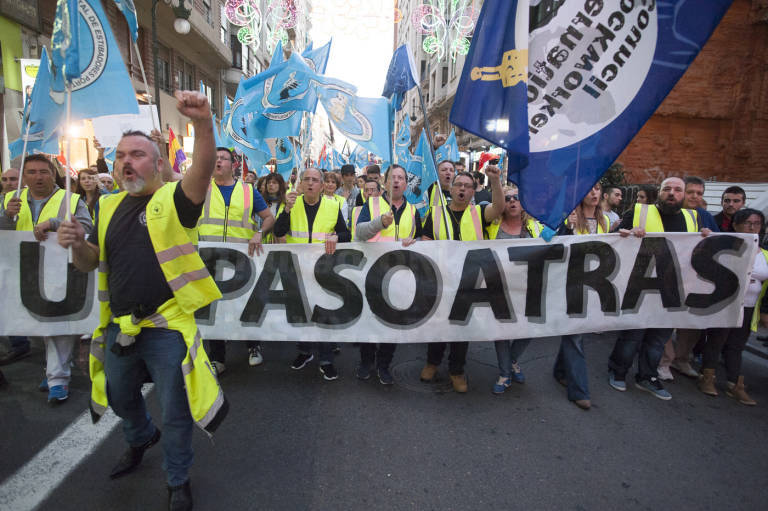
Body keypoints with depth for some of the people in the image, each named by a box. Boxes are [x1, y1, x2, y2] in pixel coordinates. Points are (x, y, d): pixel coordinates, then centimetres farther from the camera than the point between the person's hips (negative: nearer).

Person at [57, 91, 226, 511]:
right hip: (118, 326, 7)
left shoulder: (175, 200, -10)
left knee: (174, 412, 7)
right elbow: (90, 263, 13)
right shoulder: (108, 207, 8)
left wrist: (202, 123, -49)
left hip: (167, 326, -6)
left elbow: (203, 170, -31)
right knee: (120, 397, 28)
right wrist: (77, 243, -10)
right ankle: (141, 438, 60)